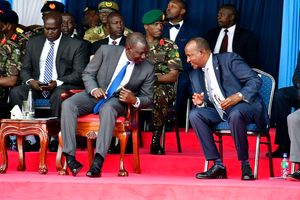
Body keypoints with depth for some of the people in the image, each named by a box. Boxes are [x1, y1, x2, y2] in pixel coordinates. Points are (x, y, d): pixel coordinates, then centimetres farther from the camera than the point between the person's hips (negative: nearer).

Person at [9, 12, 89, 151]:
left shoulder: (76, 45, 2)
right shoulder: (33, 43, 14)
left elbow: (79, 74, -6)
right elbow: (25, 69, 15)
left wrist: (57, 82, -22)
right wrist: (30, 81, -10)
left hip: (62, 87, -4)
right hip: (36, 86, 4)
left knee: (59, 95, -39)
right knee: (15, 92, -24)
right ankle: (29, 137, -25)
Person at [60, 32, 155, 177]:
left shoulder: (147, 69, -6)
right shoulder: (106, 51, -8)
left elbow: (148, 99, 4)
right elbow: (87, 74, 1)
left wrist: (134, 100, -19)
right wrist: (93, 89, -20)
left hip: (117, 101, -1)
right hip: (94, 95, 2)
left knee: (108, 109, -39)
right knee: (67, 104, -28)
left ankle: (98, 162, -47)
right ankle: (70, 158, -33)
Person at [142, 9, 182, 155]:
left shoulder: (169, 46, 10)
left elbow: (173, 76, 2)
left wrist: (154, 78, -14)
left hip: (163, 87, -2)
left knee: (160, 94, -40)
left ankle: (156, 140, -32)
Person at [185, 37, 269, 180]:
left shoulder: (229, 59, -8)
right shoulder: (195, 74, 11)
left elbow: (255, 80, -12)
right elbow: (200, 102, 14)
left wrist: (238, 96, -27)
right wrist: (200, 103, -11)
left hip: (245, 106, -6)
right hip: (220, 112, 6)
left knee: (235, 114, -39)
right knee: (195, 114, -17)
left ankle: (245, 165, -22)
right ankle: (218, 165, -19)